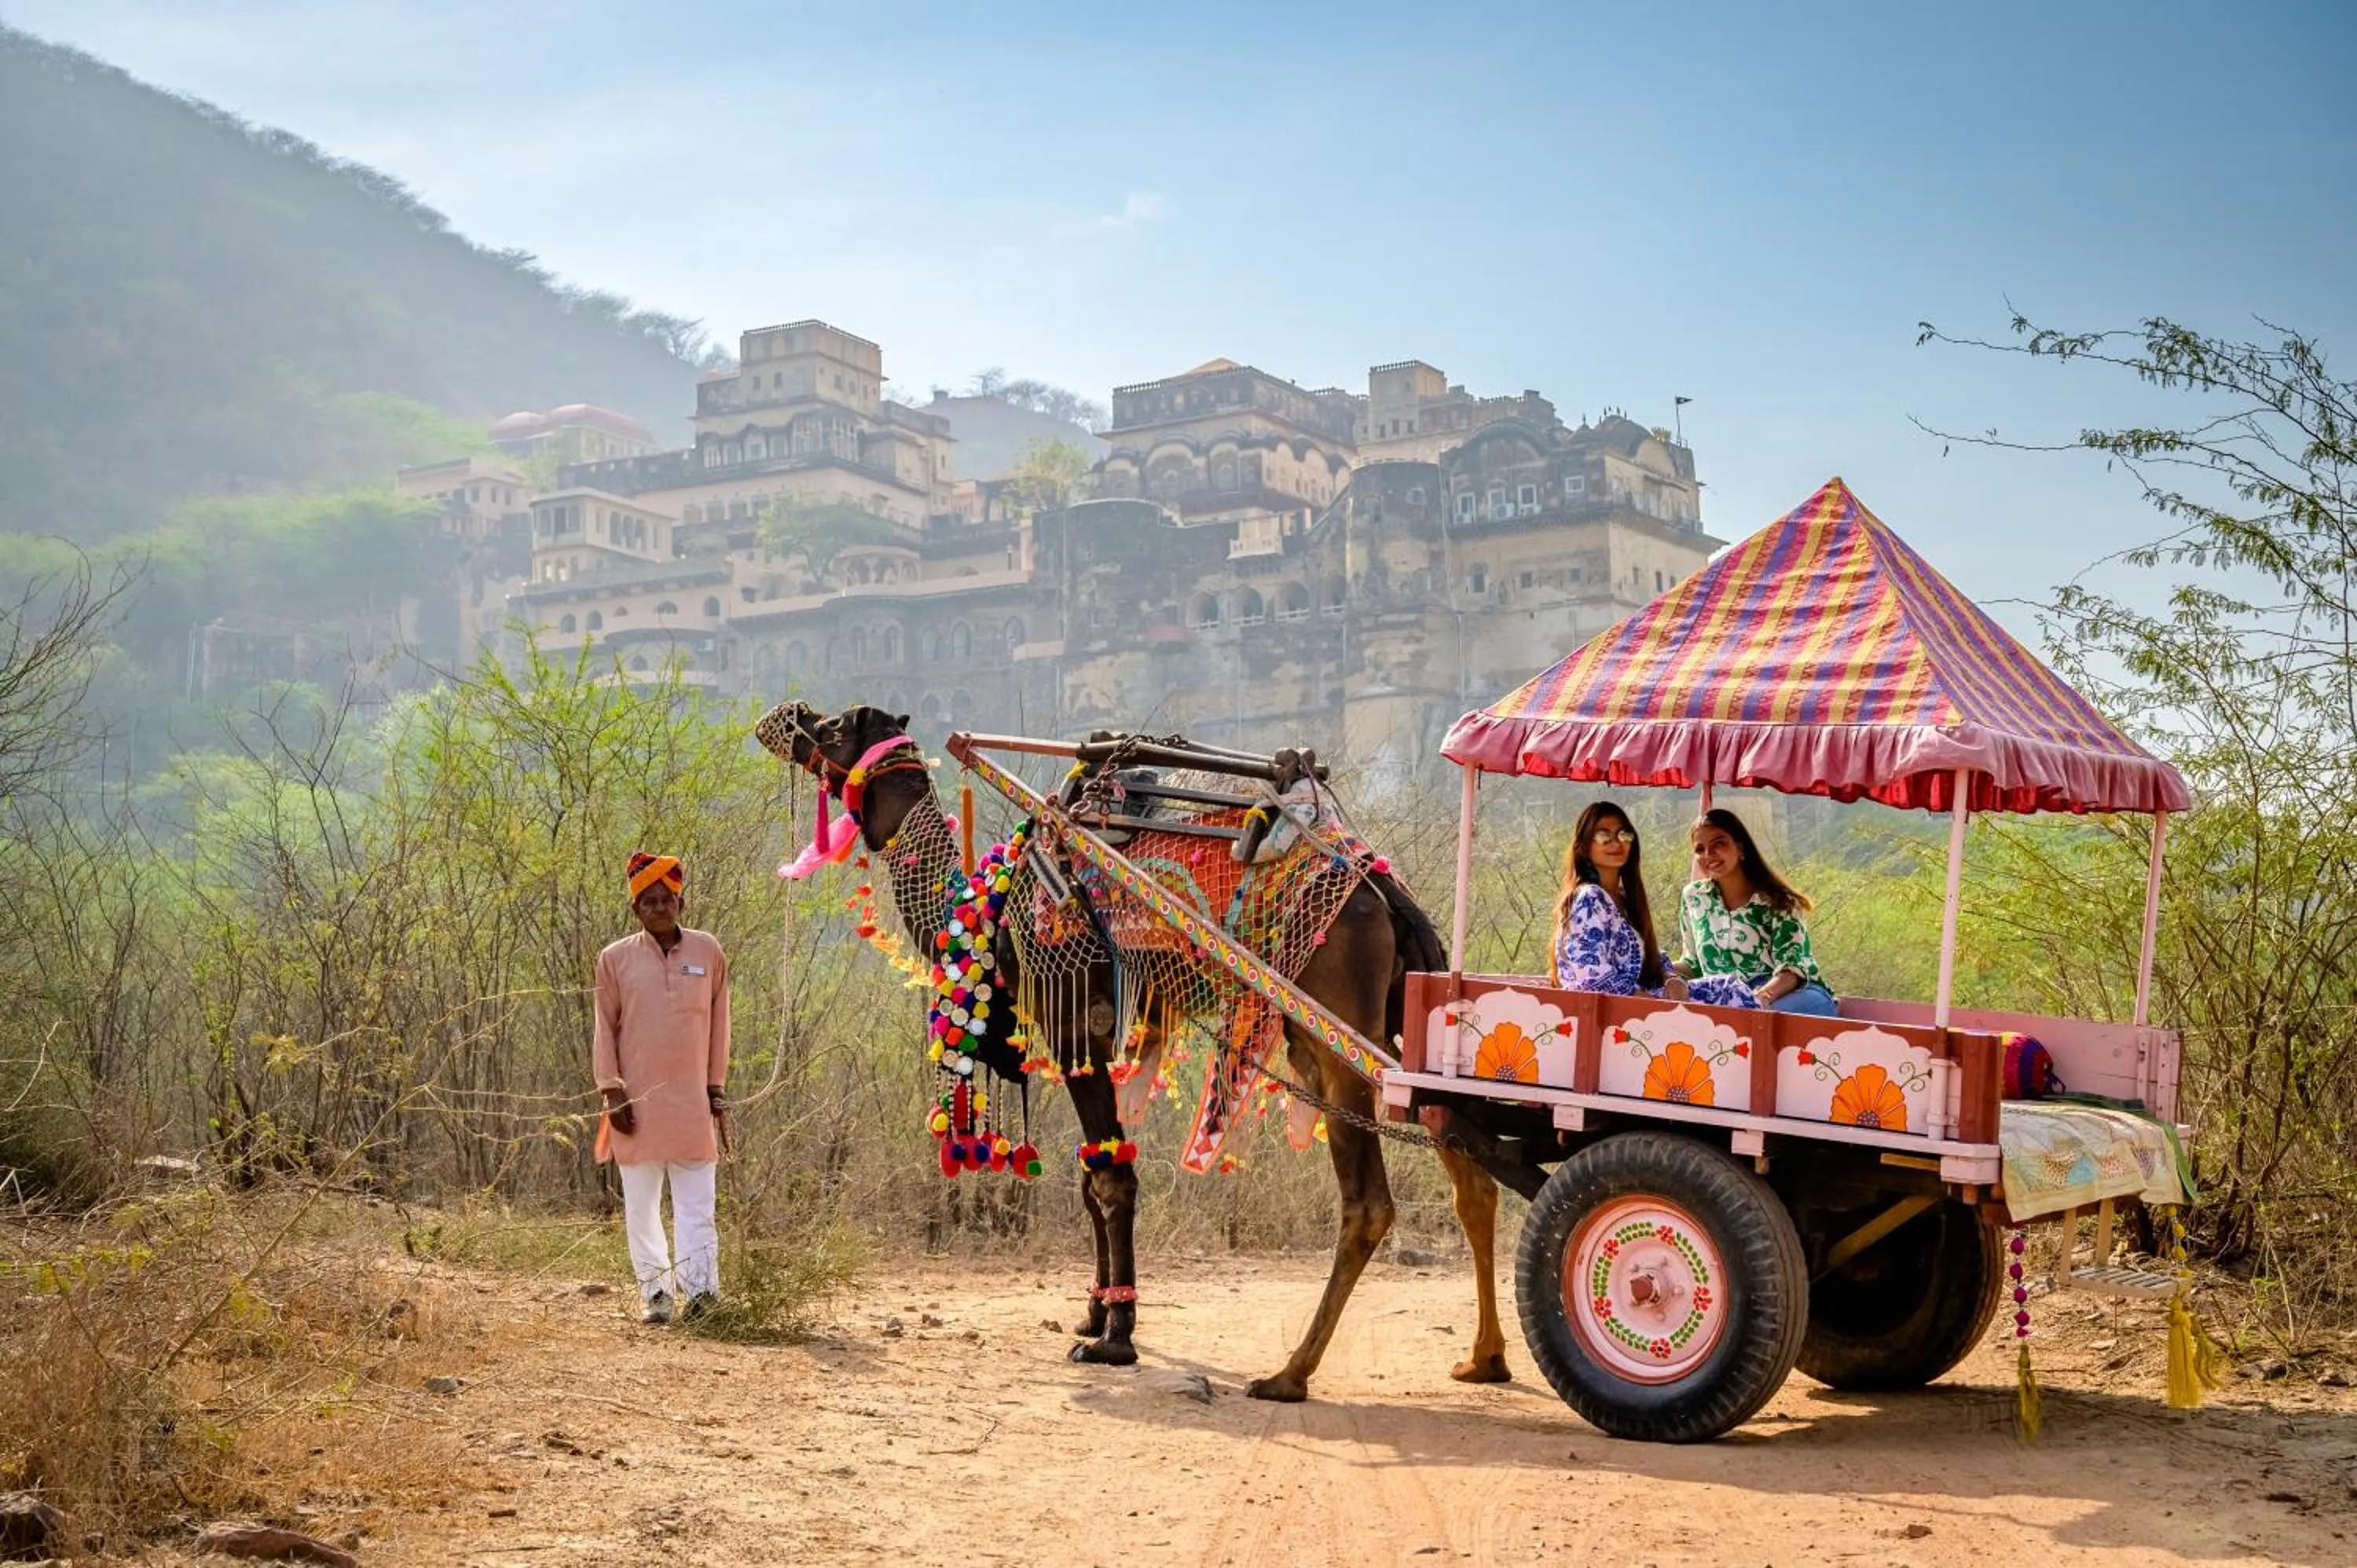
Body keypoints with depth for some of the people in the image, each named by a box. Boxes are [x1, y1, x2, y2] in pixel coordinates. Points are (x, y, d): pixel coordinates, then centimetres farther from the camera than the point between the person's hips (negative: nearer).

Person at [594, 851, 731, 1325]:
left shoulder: (708, 952, 6)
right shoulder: (616, 958, 4)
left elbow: (719, 1026, 10)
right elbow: (605, 1029, 5)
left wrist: (717, 1089, 8)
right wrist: (612, 1090, -4)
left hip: (692, 1100, 0)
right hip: (637, 1102, 0)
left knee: (697, 1203, -5)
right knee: (641, 1204, 4)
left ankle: (700, 1288, -11)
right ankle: (656, 1292, 11)